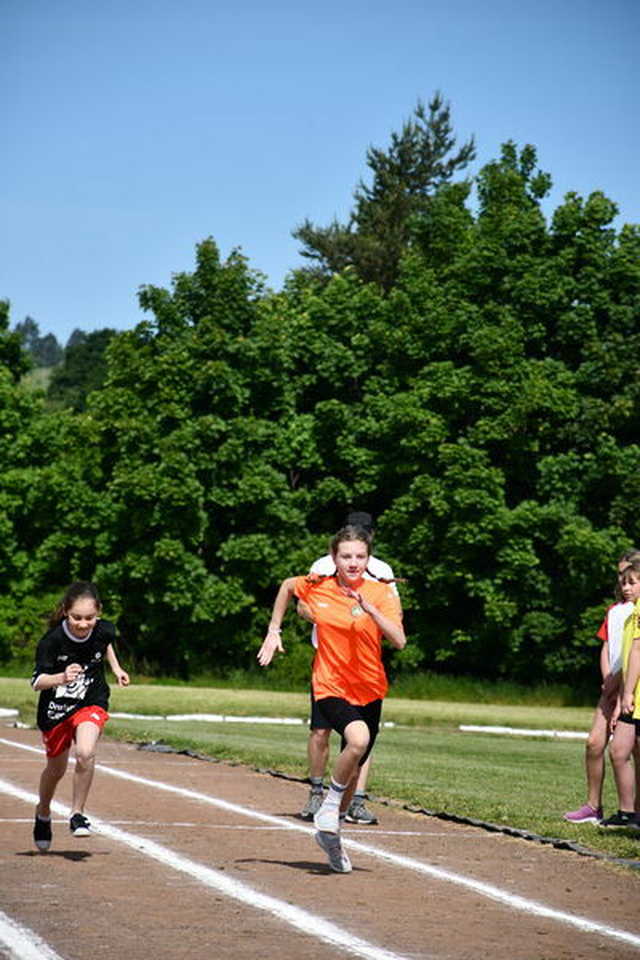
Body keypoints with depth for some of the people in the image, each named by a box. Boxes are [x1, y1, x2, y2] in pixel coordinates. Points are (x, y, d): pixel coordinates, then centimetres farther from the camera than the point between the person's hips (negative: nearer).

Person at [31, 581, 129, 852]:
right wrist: (62, 678, -45)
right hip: (55, 708, -1)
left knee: (85, 753, -27)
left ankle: (77, 814, -8)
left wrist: (116, 669, 9)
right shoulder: (52, 640, -26)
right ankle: (43, 813, 48)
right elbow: (36, 681, -28)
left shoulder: (104, 630, -15)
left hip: (91, 703, 1)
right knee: (56, 769, 16)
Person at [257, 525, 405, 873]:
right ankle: (329, 805, -10)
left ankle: (331, 834, 35)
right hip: (330, 687, -2)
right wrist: (274, 631, 15)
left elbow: (399, 641, -22)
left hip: (369, 690, 2)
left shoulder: (381, 593, -8)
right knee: (358, 739, -32)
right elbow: (287, 586, 19)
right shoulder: (316, 587, -4)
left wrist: (369, 610, -32)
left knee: (353, 770, 12)